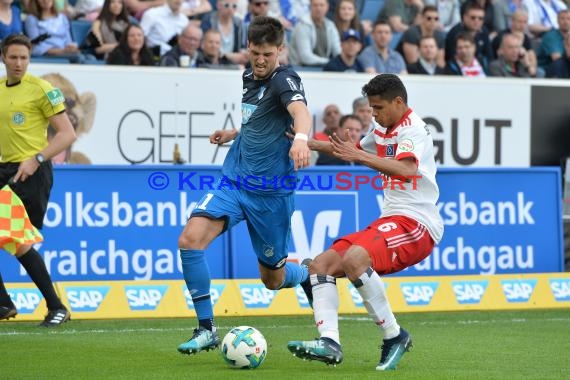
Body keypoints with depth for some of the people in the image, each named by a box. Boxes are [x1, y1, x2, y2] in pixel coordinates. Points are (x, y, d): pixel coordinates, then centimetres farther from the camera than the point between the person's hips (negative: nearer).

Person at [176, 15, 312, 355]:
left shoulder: (284, 79, -13)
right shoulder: (249, 78, 10)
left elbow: (300, 110, -36)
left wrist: (300, 138, -56)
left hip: (271, 192, -6)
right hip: (235, 182, 6)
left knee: (273, 278, 7)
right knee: (190, 238, -20)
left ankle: (314, 275, 44)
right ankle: (206, 328, -11)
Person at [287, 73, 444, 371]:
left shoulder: (413, 128, -10)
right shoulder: (384, 131, 18)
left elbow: (405, 169, -30)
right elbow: (357, 150, 39)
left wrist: (358, 156, -35)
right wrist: (310, 143, 31)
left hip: (416, 223, -10)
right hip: (390, 221, 10)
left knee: (354, 257, -33)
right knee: (321, 264, -1)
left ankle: (394, 336, -20)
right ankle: (329, 341, -19)